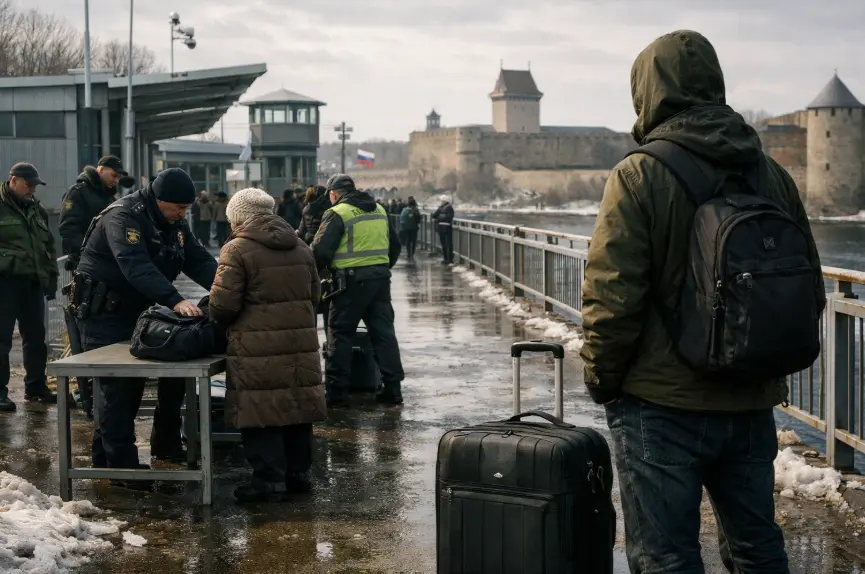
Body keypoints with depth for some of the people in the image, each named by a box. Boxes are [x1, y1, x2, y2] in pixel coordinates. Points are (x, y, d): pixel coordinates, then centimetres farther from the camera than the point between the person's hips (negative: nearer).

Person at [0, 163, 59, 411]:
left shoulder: (37, 210, 16)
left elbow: (49, 246, 22)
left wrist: (51, 276, 15)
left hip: (32, 283, 7)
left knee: (36, 337, 12)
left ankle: (35, 386, 22)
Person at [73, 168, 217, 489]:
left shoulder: (174, 223, 4)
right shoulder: (123, 217, -24)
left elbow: (200, 261, -3)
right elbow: (137, 267, -38)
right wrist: (175, 301, -48)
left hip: (136, 311, 8)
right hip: (103, 313, -8)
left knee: (132, 382, 10)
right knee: (116, 386, -9)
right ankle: (121, 465, -7)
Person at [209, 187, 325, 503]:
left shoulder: (237, 250, -9)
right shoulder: (301, 248, 12)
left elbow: (222, 305, -13)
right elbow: (313, 294, 19)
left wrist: (222, 319, 8)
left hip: (258, 349, -6)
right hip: (301, 343, 7)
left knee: (260, 413, 0)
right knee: (297, 408, 13)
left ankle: (269, 477, 1)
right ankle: (298, 473, 22)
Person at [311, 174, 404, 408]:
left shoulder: (337, 214, -8)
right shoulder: (380, 210, 14)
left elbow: (321, 250, -12)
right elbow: (395, 246, 21)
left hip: (352, 280, -6)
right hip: (380, 278, 6)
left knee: (340, 333, 2)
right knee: (383, 331, 10)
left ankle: (336, 392, 2)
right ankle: (393, 387, 9)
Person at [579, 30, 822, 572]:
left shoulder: (639, 175, -12)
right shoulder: (773, 174, 6)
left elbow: (612, 297, -16)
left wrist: (602, 380, -2)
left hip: (662, 405, -6)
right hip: (752, 402, 6)